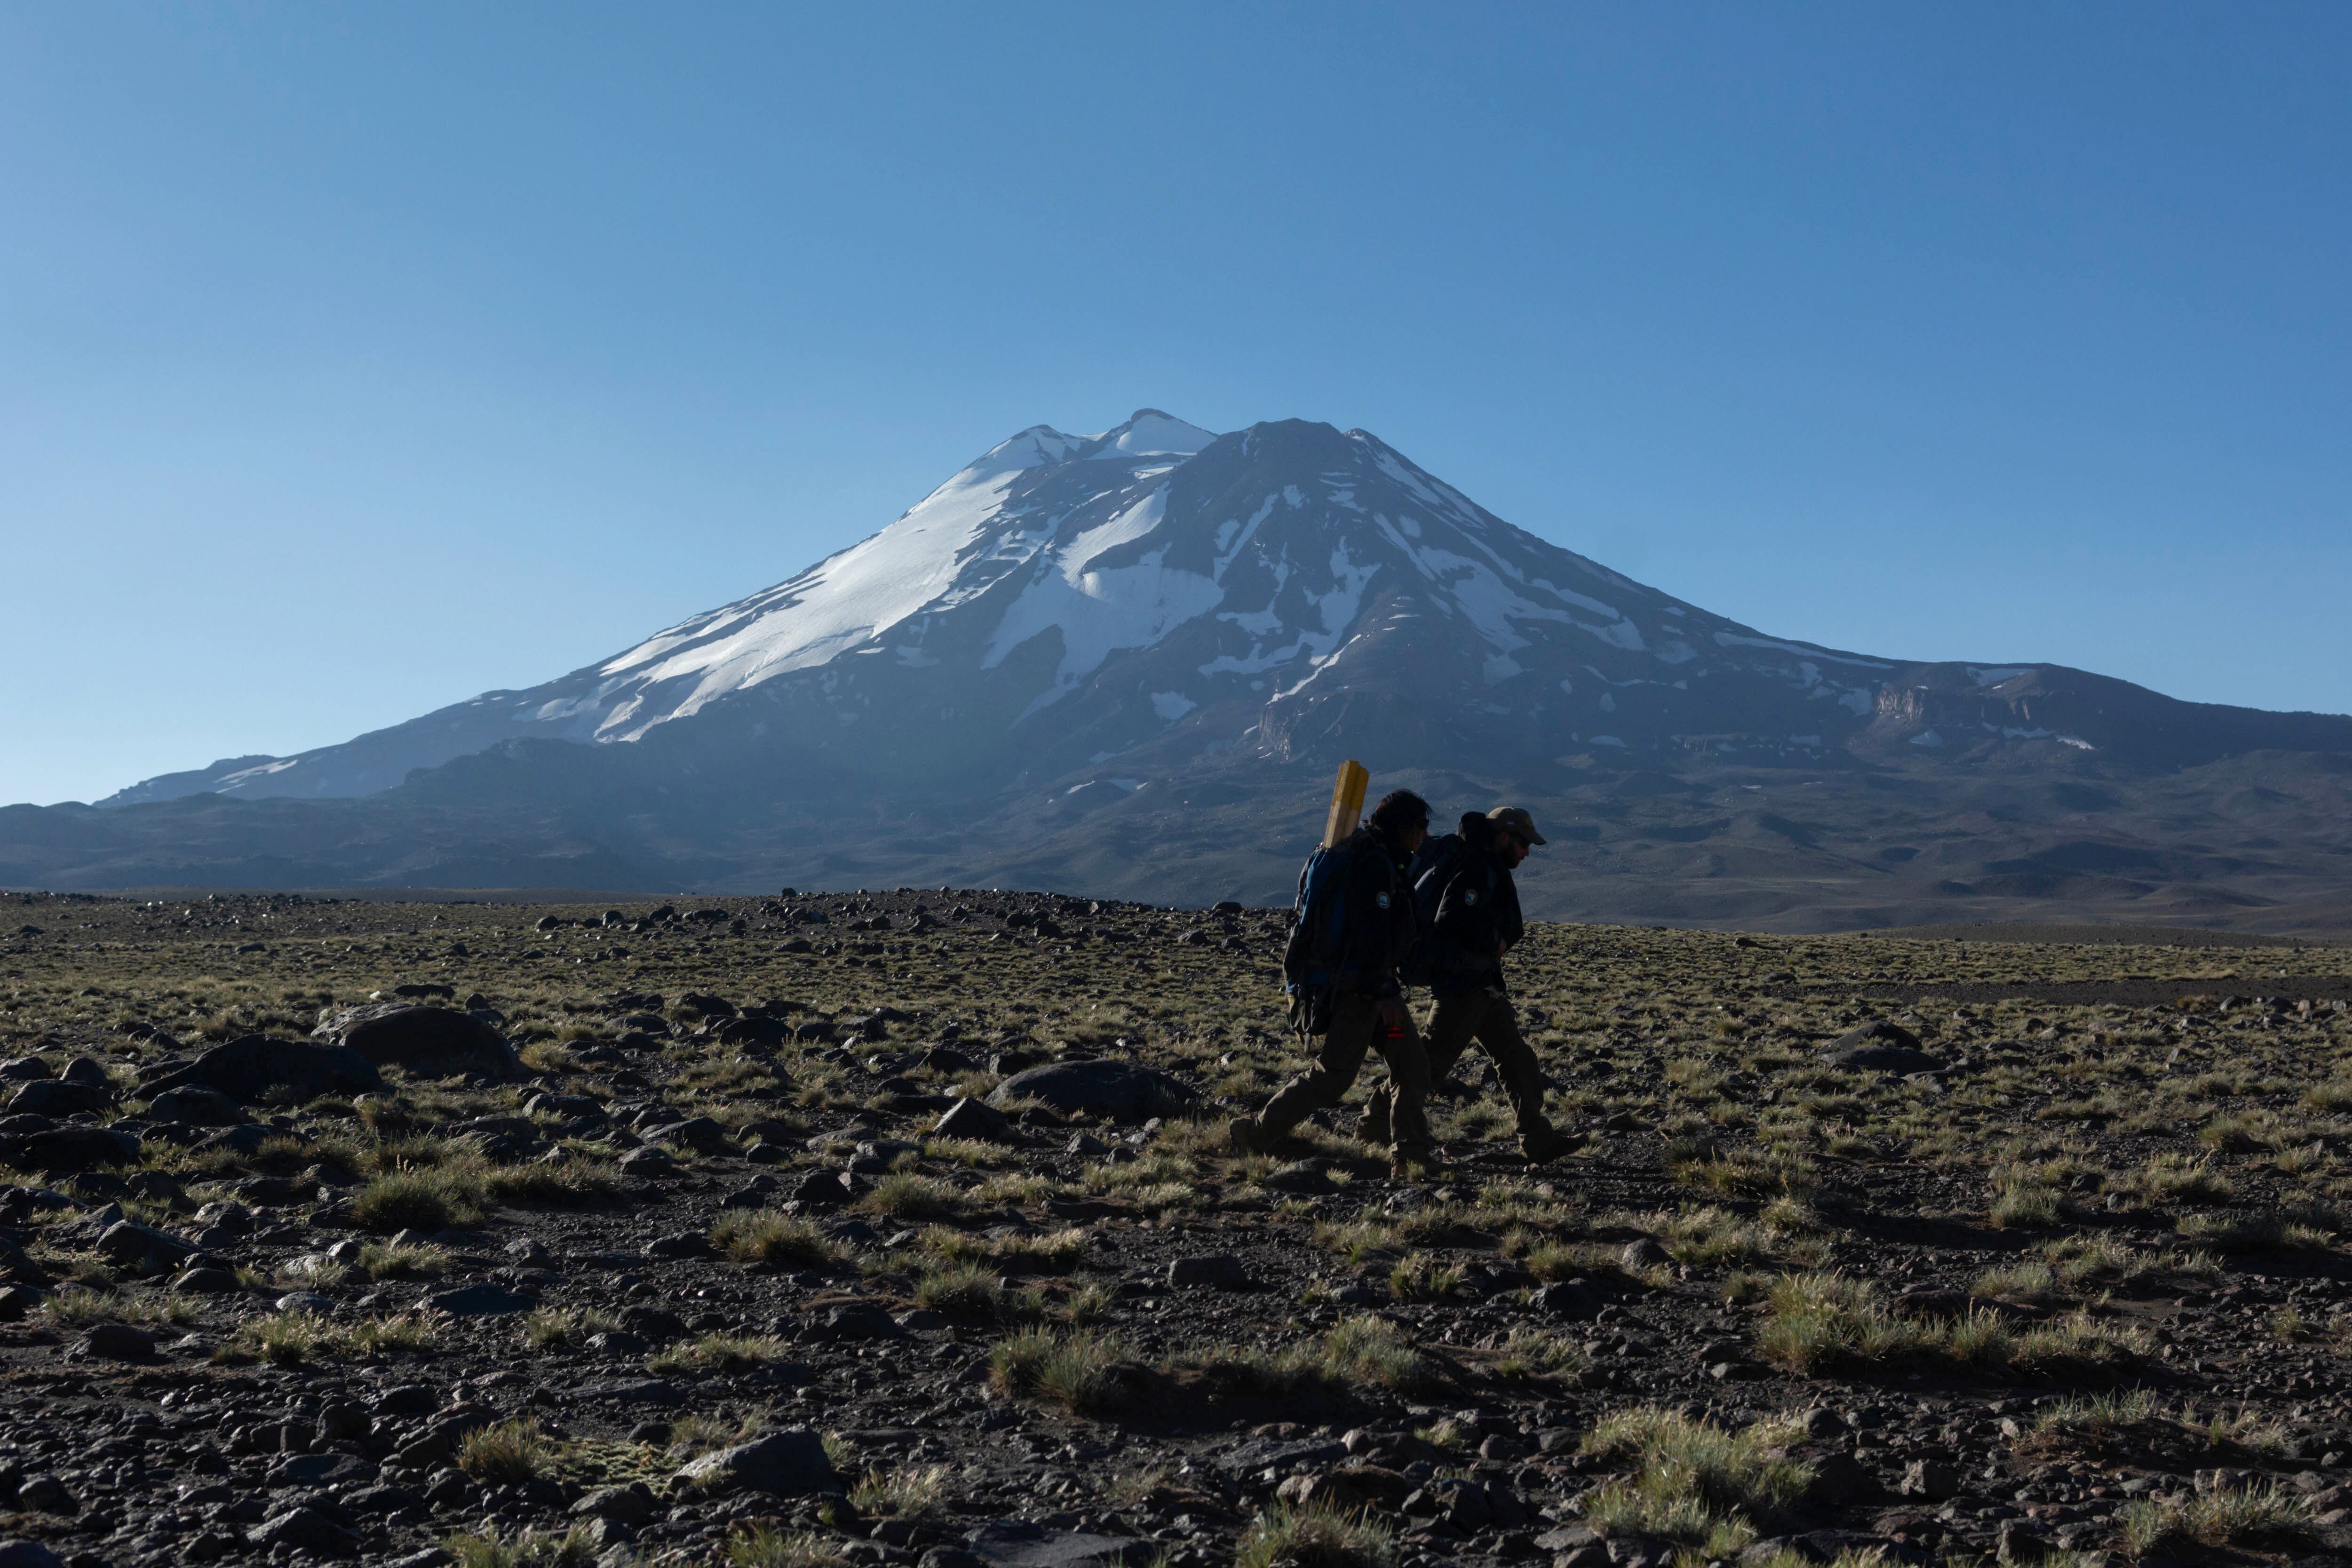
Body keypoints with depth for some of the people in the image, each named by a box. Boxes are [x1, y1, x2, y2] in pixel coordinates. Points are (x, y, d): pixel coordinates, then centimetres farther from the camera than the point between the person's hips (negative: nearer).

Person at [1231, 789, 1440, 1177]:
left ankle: (1410, 1155, 10)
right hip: (1355, 988, -11)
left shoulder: (1356, 854, 15)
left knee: (1411, 1063, 8)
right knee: (1332, 1077, -7)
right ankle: (1254, 1135, 2)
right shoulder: (1374, 865, -17)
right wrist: (1385, 995, -24)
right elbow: (1372, 935, -24)